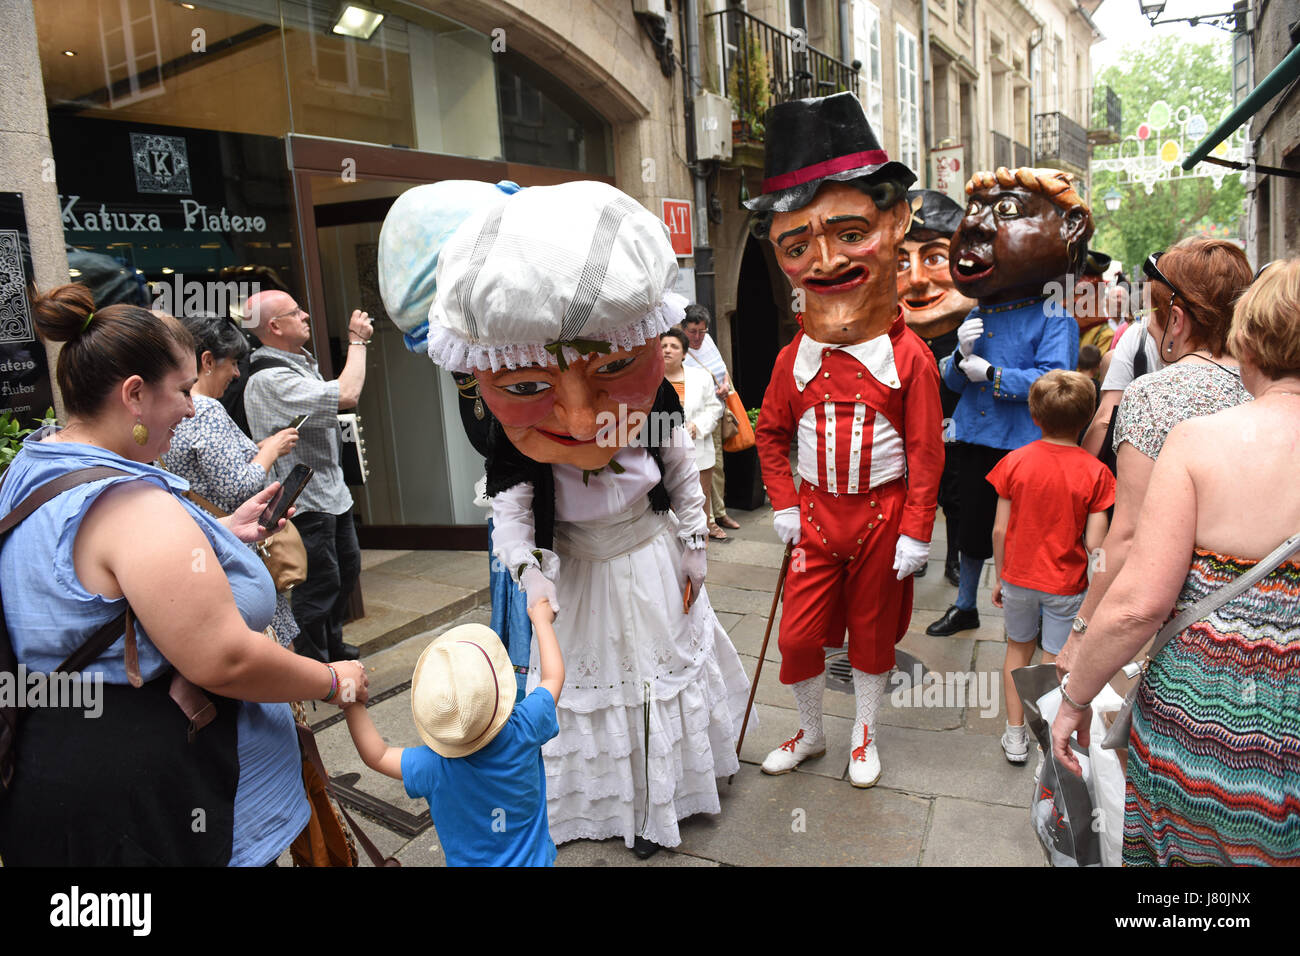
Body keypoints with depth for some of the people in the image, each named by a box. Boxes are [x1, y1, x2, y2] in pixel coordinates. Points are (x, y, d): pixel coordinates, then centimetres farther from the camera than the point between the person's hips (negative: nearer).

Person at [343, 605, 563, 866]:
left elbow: (376, 755, -9)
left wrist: (352, 704, -8)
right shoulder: (523, 731, -24)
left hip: (469, 862, 0)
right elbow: (553, 676, -8)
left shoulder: (432, 767, -26)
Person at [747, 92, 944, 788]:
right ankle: (810, 732, 31)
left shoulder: (908, 357, -11)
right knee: (798, 634, 6)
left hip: (882, 515, -2)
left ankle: (864, 737, 35)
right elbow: (770, 435, 9)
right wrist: (783, 504, 2)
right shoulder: (795, 360, -3)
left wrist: (915, 532, -10)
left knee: (872, 632, 13)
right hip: (816, 515, 2)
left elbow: (926, 452, -9)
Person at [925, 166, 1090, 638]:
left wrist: (992, 376, -23)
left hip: (1026, 446, -6)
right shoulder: (977, 318, 8)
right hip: (975, 440, 6)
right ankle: (964, 606, 36)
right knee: (973, 525, 19)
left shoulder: (1054, 320, -10)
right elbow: (953, 381, 10)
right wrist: (961, 355, -11)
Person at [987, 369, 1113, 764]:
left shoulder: (1015, 461, -10)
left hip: (1018, 577, 2)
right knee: (1055, 663, 9)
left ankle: (1015, 735, 26)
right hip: (1066, 583, -1)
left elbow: (999, 530, -7)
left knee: (1018, 648, 19)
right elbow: (1094, 544, -13)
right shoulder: (1094, 472, -12)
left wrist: (999, 577, 6)